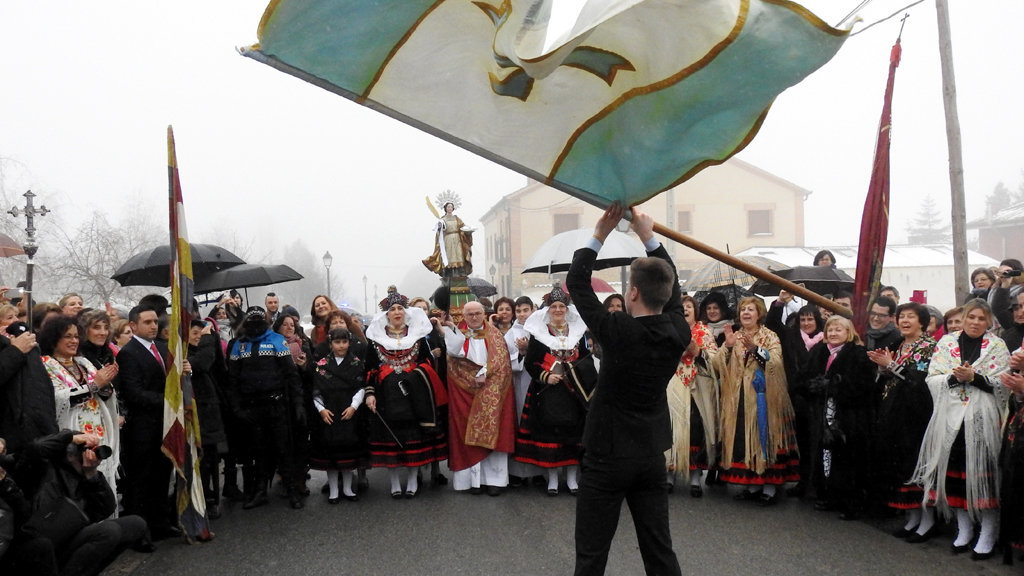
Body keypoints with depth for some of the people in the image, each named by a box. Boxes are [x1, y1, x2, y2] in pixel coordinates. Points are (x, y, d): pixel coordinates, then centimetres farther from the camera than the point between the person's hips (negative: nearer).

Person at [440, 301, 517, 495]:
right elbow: (453, 351, -9)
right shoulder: (457, 332, 11)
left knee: (492, 430, -5)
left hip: (492, 389, 0)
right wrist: (452, 329, -19)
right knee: (468, 433, -4)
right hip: (465, 388, 1)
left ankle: (494, 478, -3)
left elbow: (500, 358, -1)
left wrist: (484, 374, -13)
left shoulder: (494, 333, 11)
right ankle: (474, 477, -1)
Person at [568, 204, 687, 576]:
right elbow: (672, 288, 13)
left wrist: (599, 234, -2)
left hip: (608, 456, -5)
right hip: (652, 456, 5)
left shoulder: (620, 331, -18)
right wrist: (649, 238, 13)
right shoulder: (679, 332, -6)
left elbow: (576, 283, -8)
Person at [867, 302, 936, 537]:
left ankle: (916, 516, -2)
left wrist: (891, 365, -13)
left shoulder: (928, 345, -3)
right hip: (893, 410, 8)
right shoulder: (899, 346, 19)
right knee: (892, 456, 6)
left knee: (910, 459, -7)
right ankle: (901, 505, 13)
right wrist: (883, 367, 0)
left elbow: (922, 377, -17)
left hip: (913, 411, -8)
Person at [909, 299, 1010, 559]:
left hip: (982, 418, -2)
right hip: (950, 416, 2)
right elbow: (932, 379, 5)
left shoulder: (997, 346, 7)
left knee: (982, 470, -7)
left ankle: (988, 532, 2)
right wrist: (954, 376, -11)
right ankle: (964, 527, 16)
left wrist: (974, 377, -14)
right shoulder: (946, 343, 11)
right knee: (954, 469, 2)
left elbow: (1003, 383, -2)